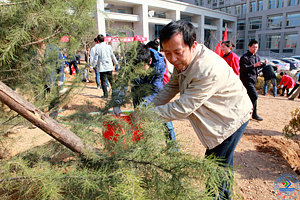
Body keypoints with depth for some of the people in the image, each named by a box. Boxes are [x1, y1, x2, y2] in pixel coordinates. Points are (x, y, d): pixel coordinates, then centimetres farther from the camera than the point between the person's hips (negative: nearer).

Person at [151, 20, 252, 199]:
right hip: (221, 116, 9)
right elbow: (171, 87, 4)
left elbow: (183, 108, -35)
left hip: (232, 118, -9)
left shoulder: (208, 70, -39)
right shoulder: (183, 59, -9)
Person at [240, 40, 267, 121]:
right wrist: (254, 65, -25)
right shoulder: (245, 57, -13)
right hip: (247, 80, -9)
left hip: (253, 79, 9)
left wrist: (264, 63, 3)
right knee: (254, 96, -12)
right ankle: (254, 114, 0)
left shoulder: (257, 56, 14)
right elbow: (244, 68, -21)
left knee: (249, 96, 12)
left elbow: (259, 66, 24)